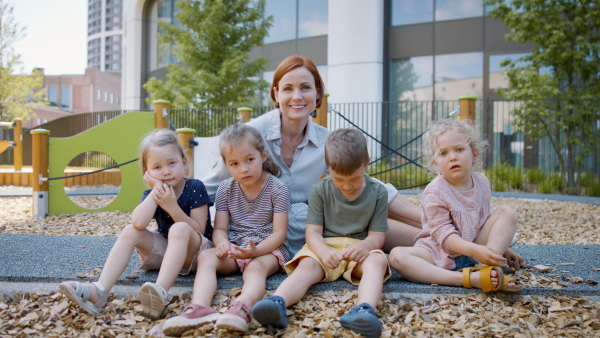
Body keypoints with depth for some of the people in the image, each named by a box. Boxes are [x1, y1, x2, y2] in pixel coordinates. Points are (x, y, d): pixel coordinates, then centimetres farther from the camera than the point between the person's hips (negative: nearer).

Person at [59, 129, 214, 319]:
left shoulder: (195, 188, -12)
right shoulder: (151, 194, -1)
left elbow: (198, 230, -17)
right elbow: (139, 223, -23)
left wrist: (172, 206, -26)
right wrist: (155, 189, -21)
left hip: (197, 253, -5)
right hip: (164, 250, 5)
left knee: (180, 229, -35)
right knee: (130, 231, -17)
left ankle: (161, 291, -54)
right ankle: (99, 291, -32)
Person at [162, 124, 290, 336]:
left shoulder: (277, 189, -6)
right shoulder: (226, 189, 6)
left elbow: (279, 233, -11)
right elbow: (220, 228, 3)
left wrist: (256, 250, -29)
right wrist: (223, 244, -22)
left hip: (268, 249, -4)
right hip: (234, 247, 4)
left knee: (255, 267, -37)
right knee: (206, 257, -25)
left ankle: (241, 308, -67)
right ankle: (199, 307, -51)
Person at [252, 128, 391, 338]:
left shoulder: (378, 193, 2)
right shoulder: (320, 191, 1)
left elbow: (377, 235, -1)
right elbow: (313, 232, -5)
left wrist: (363, 246, -26)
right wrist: (324, 251, -28)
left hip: (360, 248, 0)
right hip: (324, 247, 0)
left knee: (378, 260, -33)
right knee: (306, 266, -31)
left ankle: (365, 310, -62)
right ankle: (277, 303, -60)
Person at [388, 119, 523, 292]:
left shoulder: (482, 182, 4)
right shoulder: (435, 193, -15)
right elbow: (443, 234, -21)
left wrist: (502, 247, 12)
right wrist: (475, 251, -35)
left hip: (478, 247, 5)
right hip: (441, 254, -5)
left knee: (507, 212, -6)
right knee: (397, 256, -33)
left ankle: (485, 268, -25)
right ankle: (469, 278, -44)